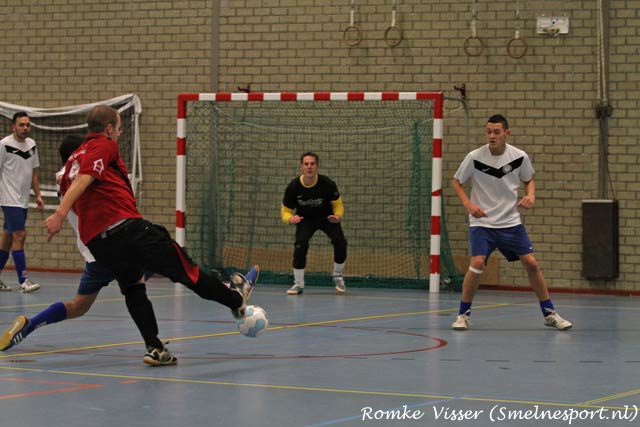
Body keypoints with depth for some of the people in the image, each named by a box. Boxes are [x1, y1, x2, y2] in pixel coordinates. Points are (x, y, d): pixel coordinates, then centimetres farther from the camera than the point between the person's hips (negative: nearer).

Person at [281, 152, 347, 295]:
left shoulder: (327, 184, -24)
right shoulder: (293, 187, -22)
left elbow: (338, 205, -9)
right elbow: (285, 211, -10)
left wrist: (337, 216, -31)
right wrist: (290, 218, -34)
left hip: (326, 217, 0)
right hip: (305, 219, 0)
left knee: (340, 241, -22)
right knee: (300, 244, -25)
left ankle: (338, 277, 3)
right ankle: (298, 284, -8)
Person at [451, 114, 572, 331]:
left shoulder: (519, 157, -7)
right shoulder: (475, 157, -12)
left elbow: (529, 180, 12)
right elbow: (457, 181, 2)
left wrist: (531, 195, -10)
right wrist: (468, 204, -13)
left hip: (511, 221, 2)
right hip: (481, 222, -2)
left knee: (531, 263, -3)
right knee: (477, 263, -20)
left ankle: (549, 313, 12)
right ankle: (463, 314, -3)